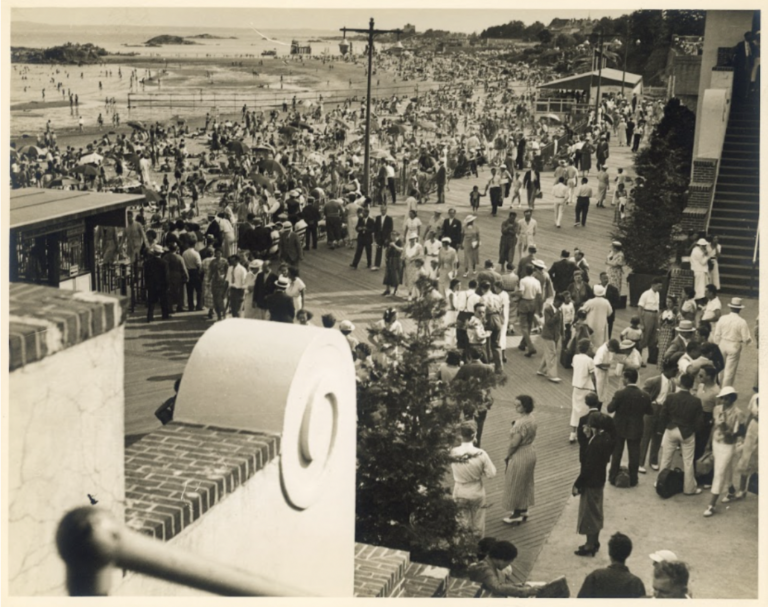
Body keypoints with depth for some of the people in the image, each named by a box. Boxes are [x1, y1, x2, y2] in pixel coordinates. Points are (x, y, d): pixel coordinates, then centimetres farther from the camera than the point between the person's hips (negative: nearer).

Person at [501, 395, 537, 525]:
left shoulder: (521, 423, -28)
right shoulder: (532, 420, 1)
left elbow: (514, 443, -23)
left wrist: (507, 456, -9)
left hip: (519, 456, -9)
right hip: (530, 452, 9)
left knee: (516, 484, 6)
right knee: (525, 483, 21)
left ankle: (517, 514, 18)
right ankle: (523, 510, 35)